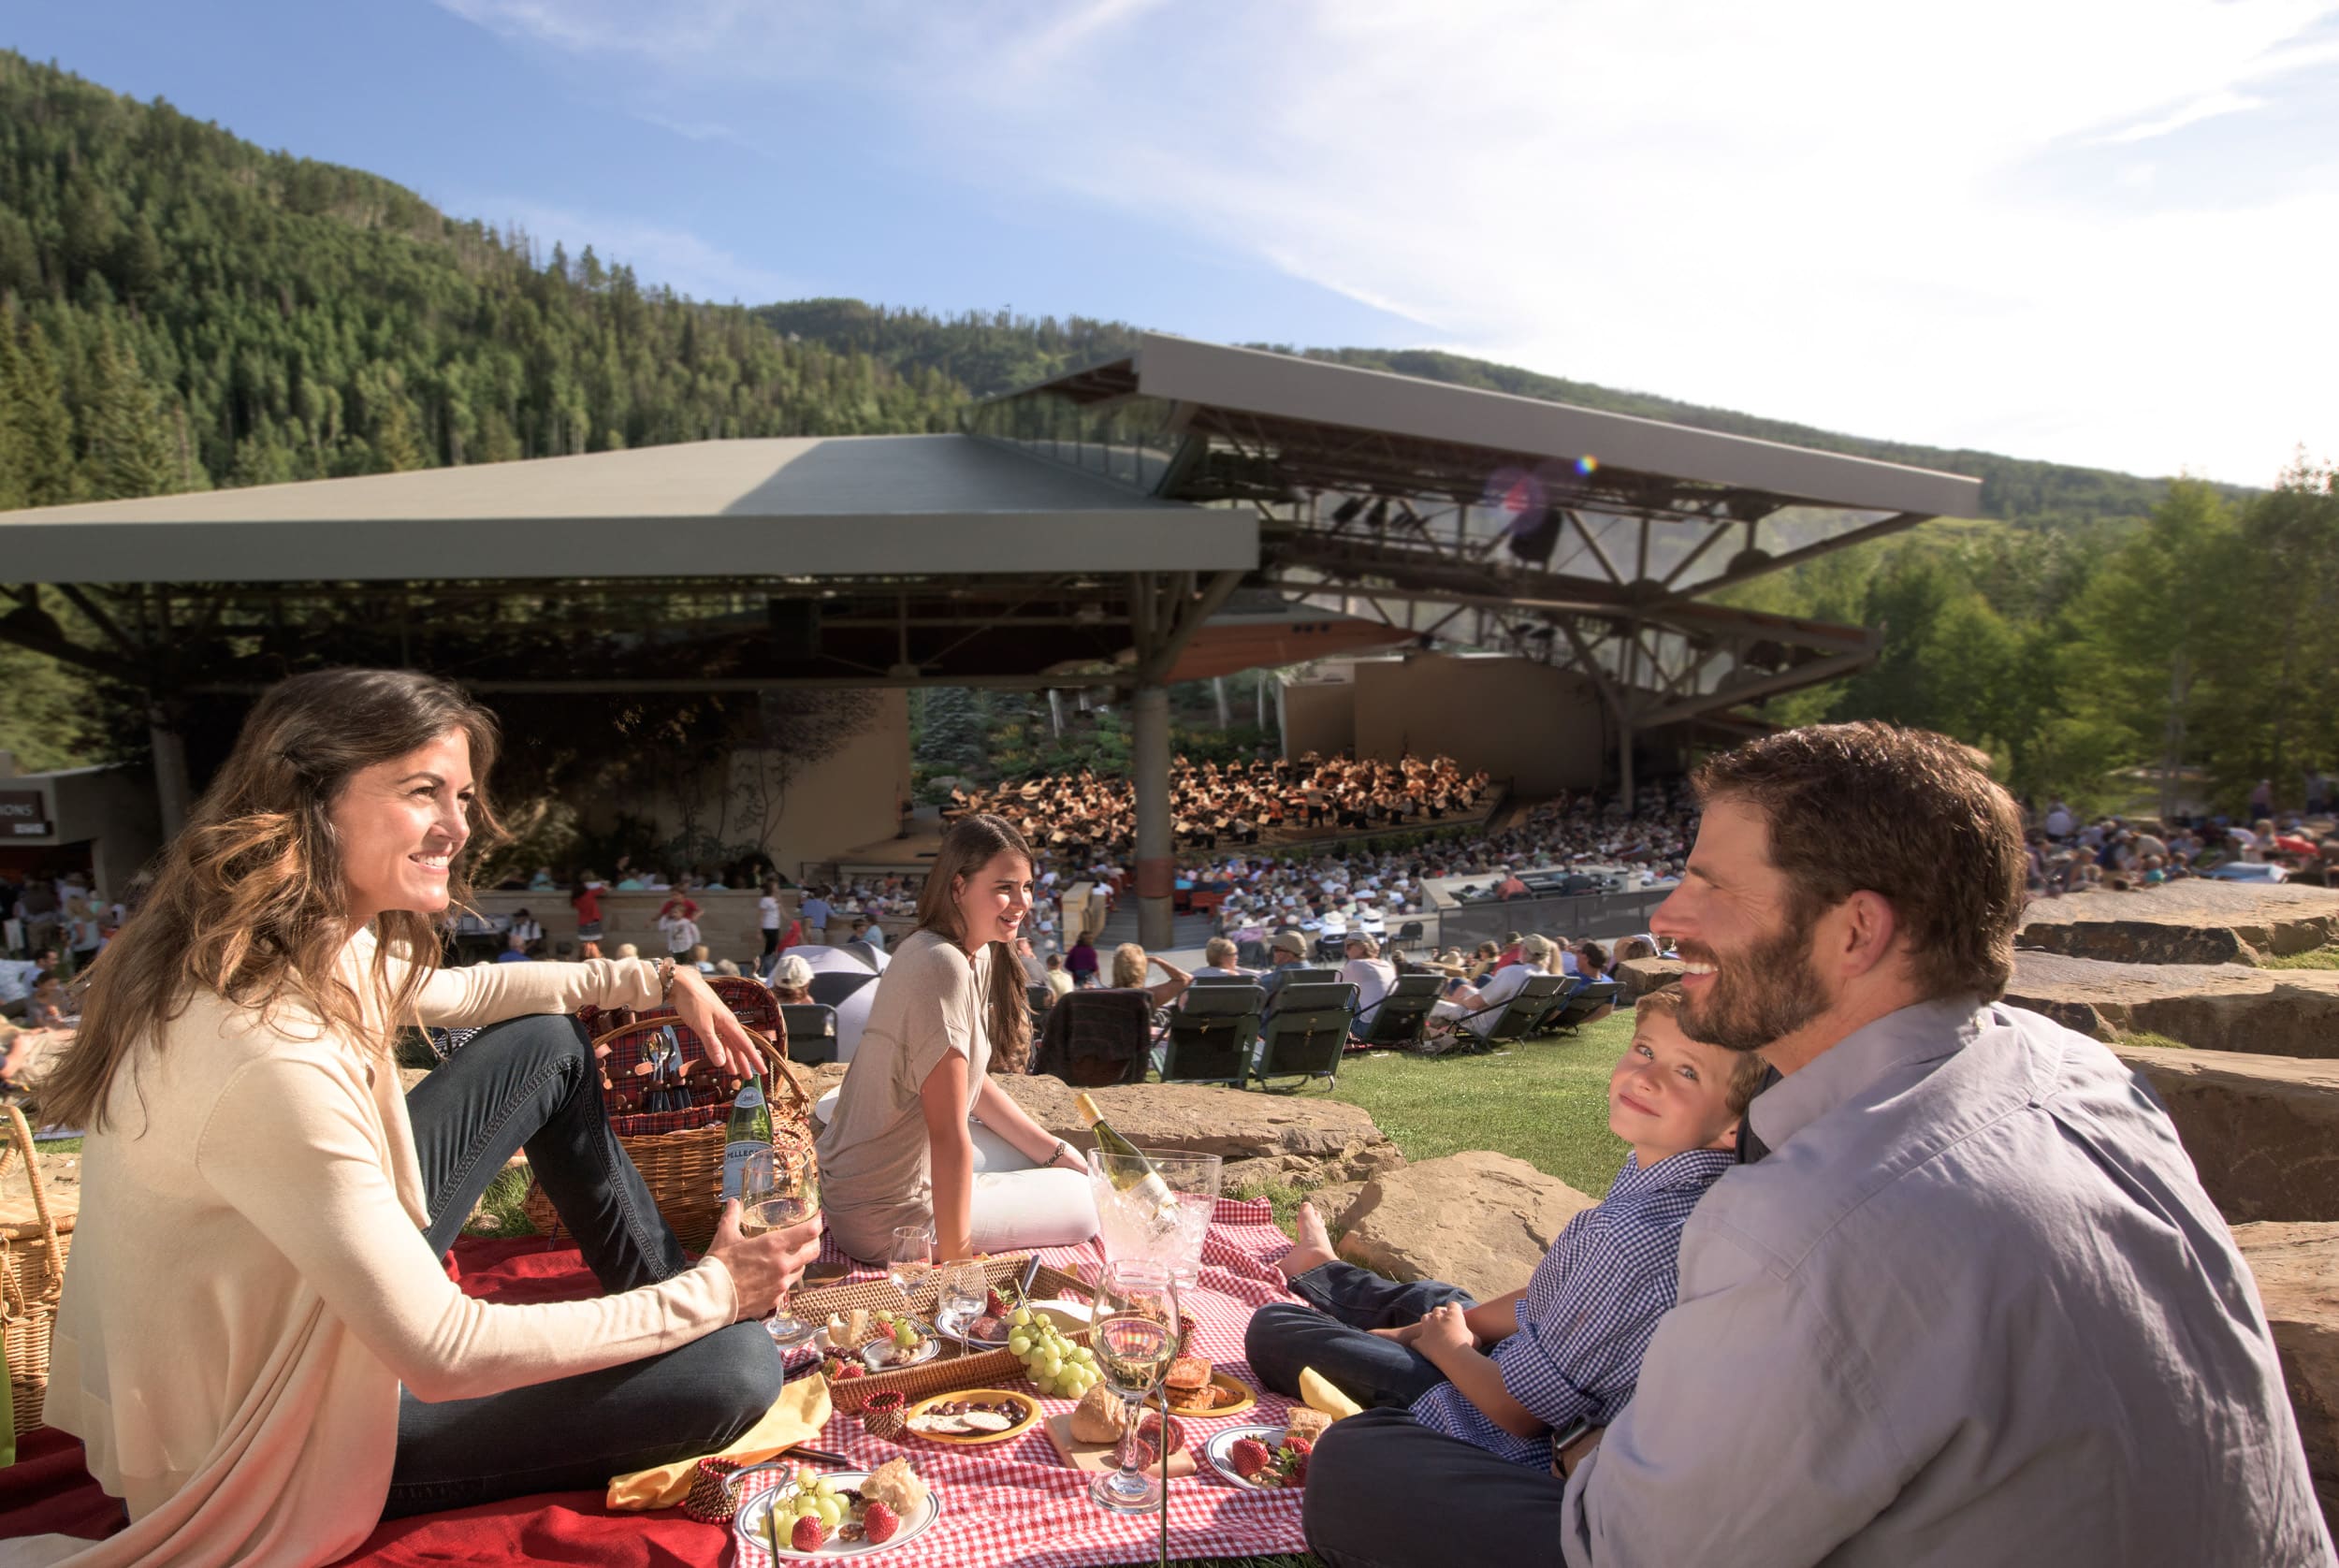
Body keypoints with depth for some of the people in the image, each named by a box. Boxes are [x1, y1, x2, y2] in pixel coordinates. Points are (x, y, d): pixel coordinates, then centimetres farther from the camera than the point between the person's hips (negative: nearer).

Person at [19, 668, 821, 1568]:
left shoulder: (314, 938, -9)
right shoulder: (270, 1055, -38)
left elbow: (457, 992, 15)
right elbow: (441, 1357, -31)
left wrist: (658, 983, 9)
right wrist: (712, 1292, -22)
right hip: (274, 1440, -9)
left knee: (548, 1044, 12)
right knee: (736, 1367, -17)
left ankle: (664, 1288, 24)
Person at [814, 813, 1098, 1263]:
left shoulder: (979, 954, 3)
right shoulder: (944, 968, -28)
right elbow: (949, 1134, -27)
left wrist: (1053, 1150, 12)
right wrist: (955, 1260, -23)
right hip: (884, 1216, -10)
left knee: (1071, 1170, 23)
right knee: (1085, 1204, 0)